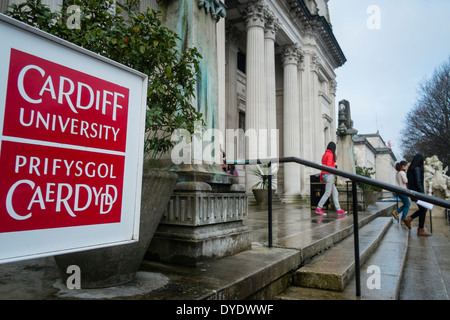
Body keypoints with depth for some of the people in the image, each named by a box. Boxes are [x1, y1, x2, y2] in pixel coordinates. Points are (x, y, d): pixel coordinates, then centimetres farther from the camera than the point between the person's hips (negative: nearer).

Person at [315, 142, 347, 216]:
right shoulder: (330, 154, -6)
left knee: (335, 193, 8)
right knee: (327, 193, -8)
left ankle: (338, 210, 7)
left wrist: (321, 177, 21)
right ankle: (318, 208, -7)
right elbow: (329, 165, -15)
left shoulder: (325, 154, 18)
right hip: (329, 175, -9)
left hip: (324, 175, 9)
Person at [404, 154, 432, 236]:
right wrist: (423, 194, -18)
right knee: (423, 209, -1)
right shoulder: (417, 168, -14)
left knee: (423, 209, 16)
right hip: (418, 192, -9)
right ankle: (421, 231, 4)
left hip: (413, 192, 9)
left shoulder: (410, 169, 12)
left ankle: (408, 219, 14)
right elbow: (418, 182, -20)